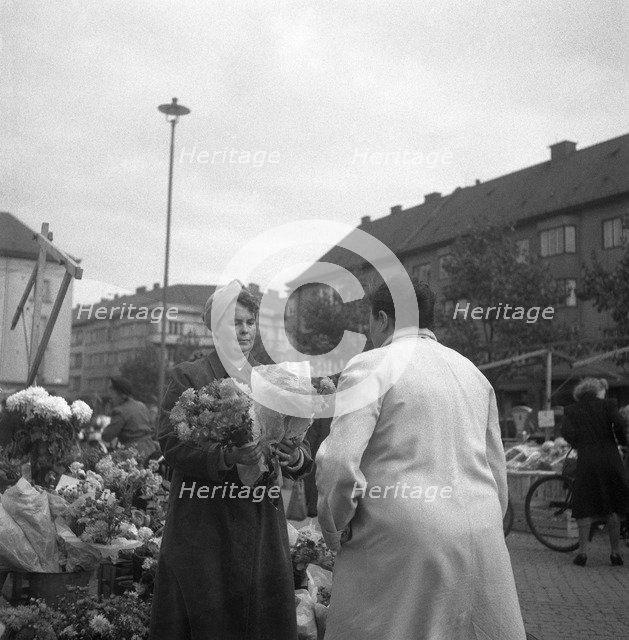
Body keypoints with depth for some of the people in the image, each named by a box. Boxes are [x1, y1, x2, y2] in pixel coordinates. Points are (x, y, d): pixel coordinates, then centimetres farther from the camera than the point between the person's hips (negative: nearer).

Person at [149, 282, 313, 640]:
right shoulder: (189, 377, -1)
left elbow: (299, 446, 8)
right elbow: (173, 446, -11)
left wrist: (296, 458, -15)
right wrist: (226, 456, -26)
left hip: (263, 526, 4)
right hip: (204, 527, -3)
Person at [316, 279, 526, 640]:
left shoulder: (370, 366, -4)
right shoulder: (474, 373, 15)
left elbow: (339, 463, -15)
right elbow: (498, 473, 17)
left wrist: (335, 530, 0)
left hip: (402, 544, -6)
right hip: (482, 546, 6)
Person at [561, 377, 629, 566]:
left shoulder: (571, 410, 8)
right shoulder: (607, 405, 5)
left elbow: (567, 432, -7)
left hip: (586, 461, 0)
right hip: (610, 458, 0)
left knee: (584, 508, 6)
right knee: (612, 508, 10)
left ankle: (582, 551, -1)